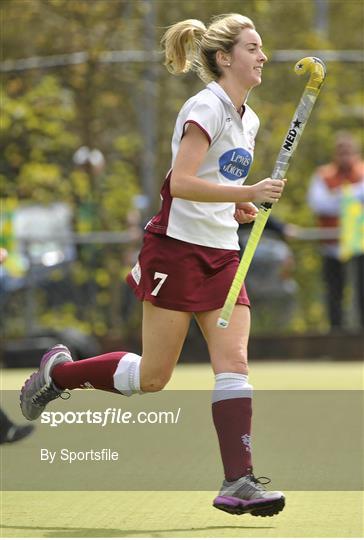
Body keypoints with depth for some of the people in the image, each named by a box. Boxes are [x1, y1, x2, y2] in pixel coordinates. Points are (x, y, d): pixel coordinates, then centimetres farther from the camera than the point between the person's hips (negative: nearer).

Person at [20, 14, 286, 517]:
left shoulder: (248, 119, 14)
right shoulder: (206, 107, -13)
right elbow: (181, 182, -23)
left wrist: (235, 207, 7)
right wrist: (247, 193, -30)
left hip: (221, 255, 7)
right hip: (177, 249, -7)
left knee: (233, 362, -7)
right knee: (153, 376, -1)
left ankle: (238, 483, -11)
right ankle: (60, 370, 22)